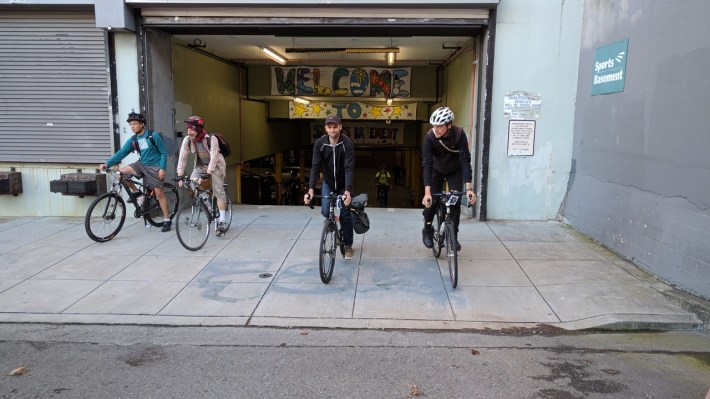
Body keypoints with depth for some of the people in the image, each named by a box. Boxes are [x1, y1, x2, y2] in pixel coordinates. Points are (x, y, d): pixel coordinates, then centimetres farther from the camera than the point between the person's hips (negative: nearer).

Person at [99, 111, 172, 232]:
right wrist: (107, 164, -14)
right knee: (121, 172, -12)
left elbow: (163, 153, -9)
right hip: (142, 164, 5)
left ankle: (166, 220, 3)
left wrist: (162, 168, -17)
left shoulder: (153, 136, -11)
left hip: (155, 167, -5)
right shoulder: (132, 140, 2)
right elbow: (121, 153, -3)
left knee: (159, 192, -6)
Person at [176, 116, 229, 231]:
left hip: (215, 166, -4)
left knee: (218, 190, -14)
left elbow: (213, 158, -35)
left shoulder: (212, 139, -28)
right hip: (200, 166, 5)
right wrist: (180, 176, -25)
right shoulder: (187, 140, -15)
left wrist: (208, 174, -44)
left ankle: (222, 220, -10)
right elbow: (182, 157, -17)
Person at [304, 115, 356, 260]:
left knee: (345, 214, -1)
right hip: (328, 183, 2)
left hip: (343, 184, -2)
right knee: (325, 212, -10)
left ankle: (348, 245, 17)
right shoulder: (319, 143, -19)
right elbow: (315, 167, -22)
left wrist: (347, 191, -44)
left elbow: (349, 168, -31)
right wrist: (311, 189, -35)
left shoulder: (347, 143, -25)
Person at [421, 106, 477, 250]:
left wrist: (469, 188, -41)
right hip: (437, 170, 0)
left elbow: (465, 160, -34)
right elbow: (426, 164, -35)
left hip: (455, 171, 0)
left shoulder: (459, 134, -32)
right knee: (431, 201, -7)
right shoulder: (430, 136, -31)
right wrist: (427, 192, -43)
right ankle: (427, 230, 19)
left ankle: (453, 236, 6)